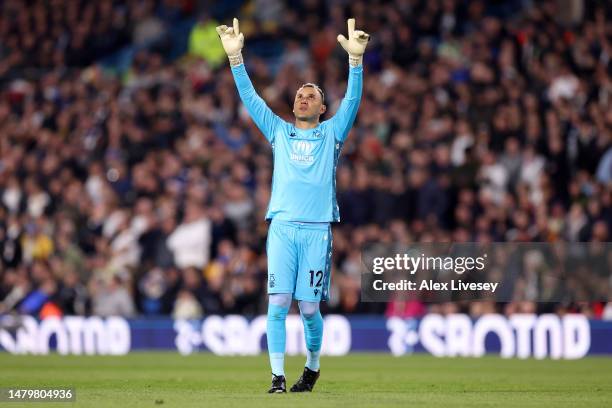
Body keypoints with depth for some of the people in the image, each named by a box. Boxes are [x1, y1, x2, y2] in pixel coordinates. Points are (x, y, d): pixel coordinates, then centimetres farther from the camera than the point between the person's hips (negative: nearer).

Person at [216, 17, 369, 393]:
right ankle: (277, 377, -7)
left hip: (317, 230, -1)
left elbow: (352, 100, -1)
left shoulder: (332, 133, 13)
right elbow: (250, 97, 10)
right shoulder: (279, 131, 17)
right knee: (278, 304, -9)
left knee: (309, 308, -1)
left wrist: (355, 59, -16)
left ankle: (312, 367, 21)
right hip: (282, 227, 1)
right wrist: (236, 57, -2)